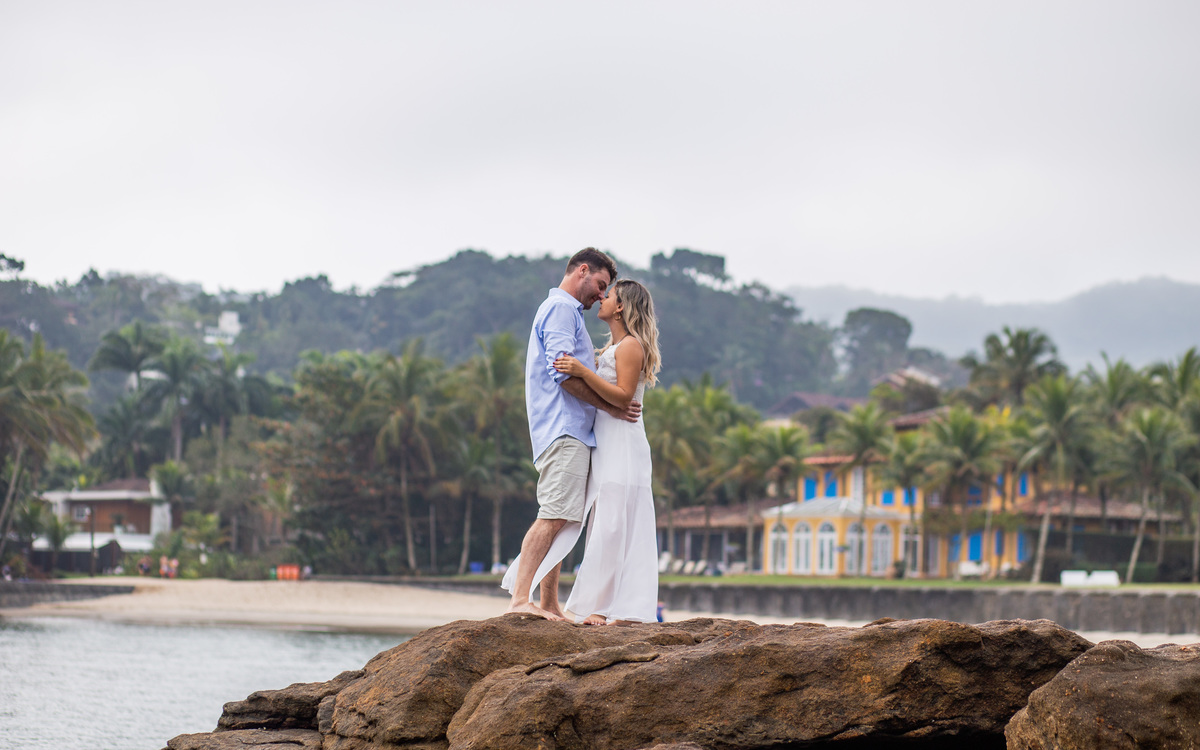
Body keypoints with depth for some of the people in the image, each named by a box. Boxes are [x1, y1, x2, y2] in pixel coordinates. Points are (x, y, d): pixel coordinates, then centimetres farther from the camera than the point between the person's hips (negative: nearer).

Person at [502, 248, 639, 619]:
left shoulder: (567, 311, 29)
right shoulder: (561, 308, -4)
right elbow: (562, 372, -15)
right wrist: (610, 406, -12)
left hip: (571, 432, 11)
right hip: (564, 431, -11)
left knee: (563, 521, 7)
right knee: (554, 517, -19)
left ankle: (549, 605, 6)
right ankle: (520, 599, -26)